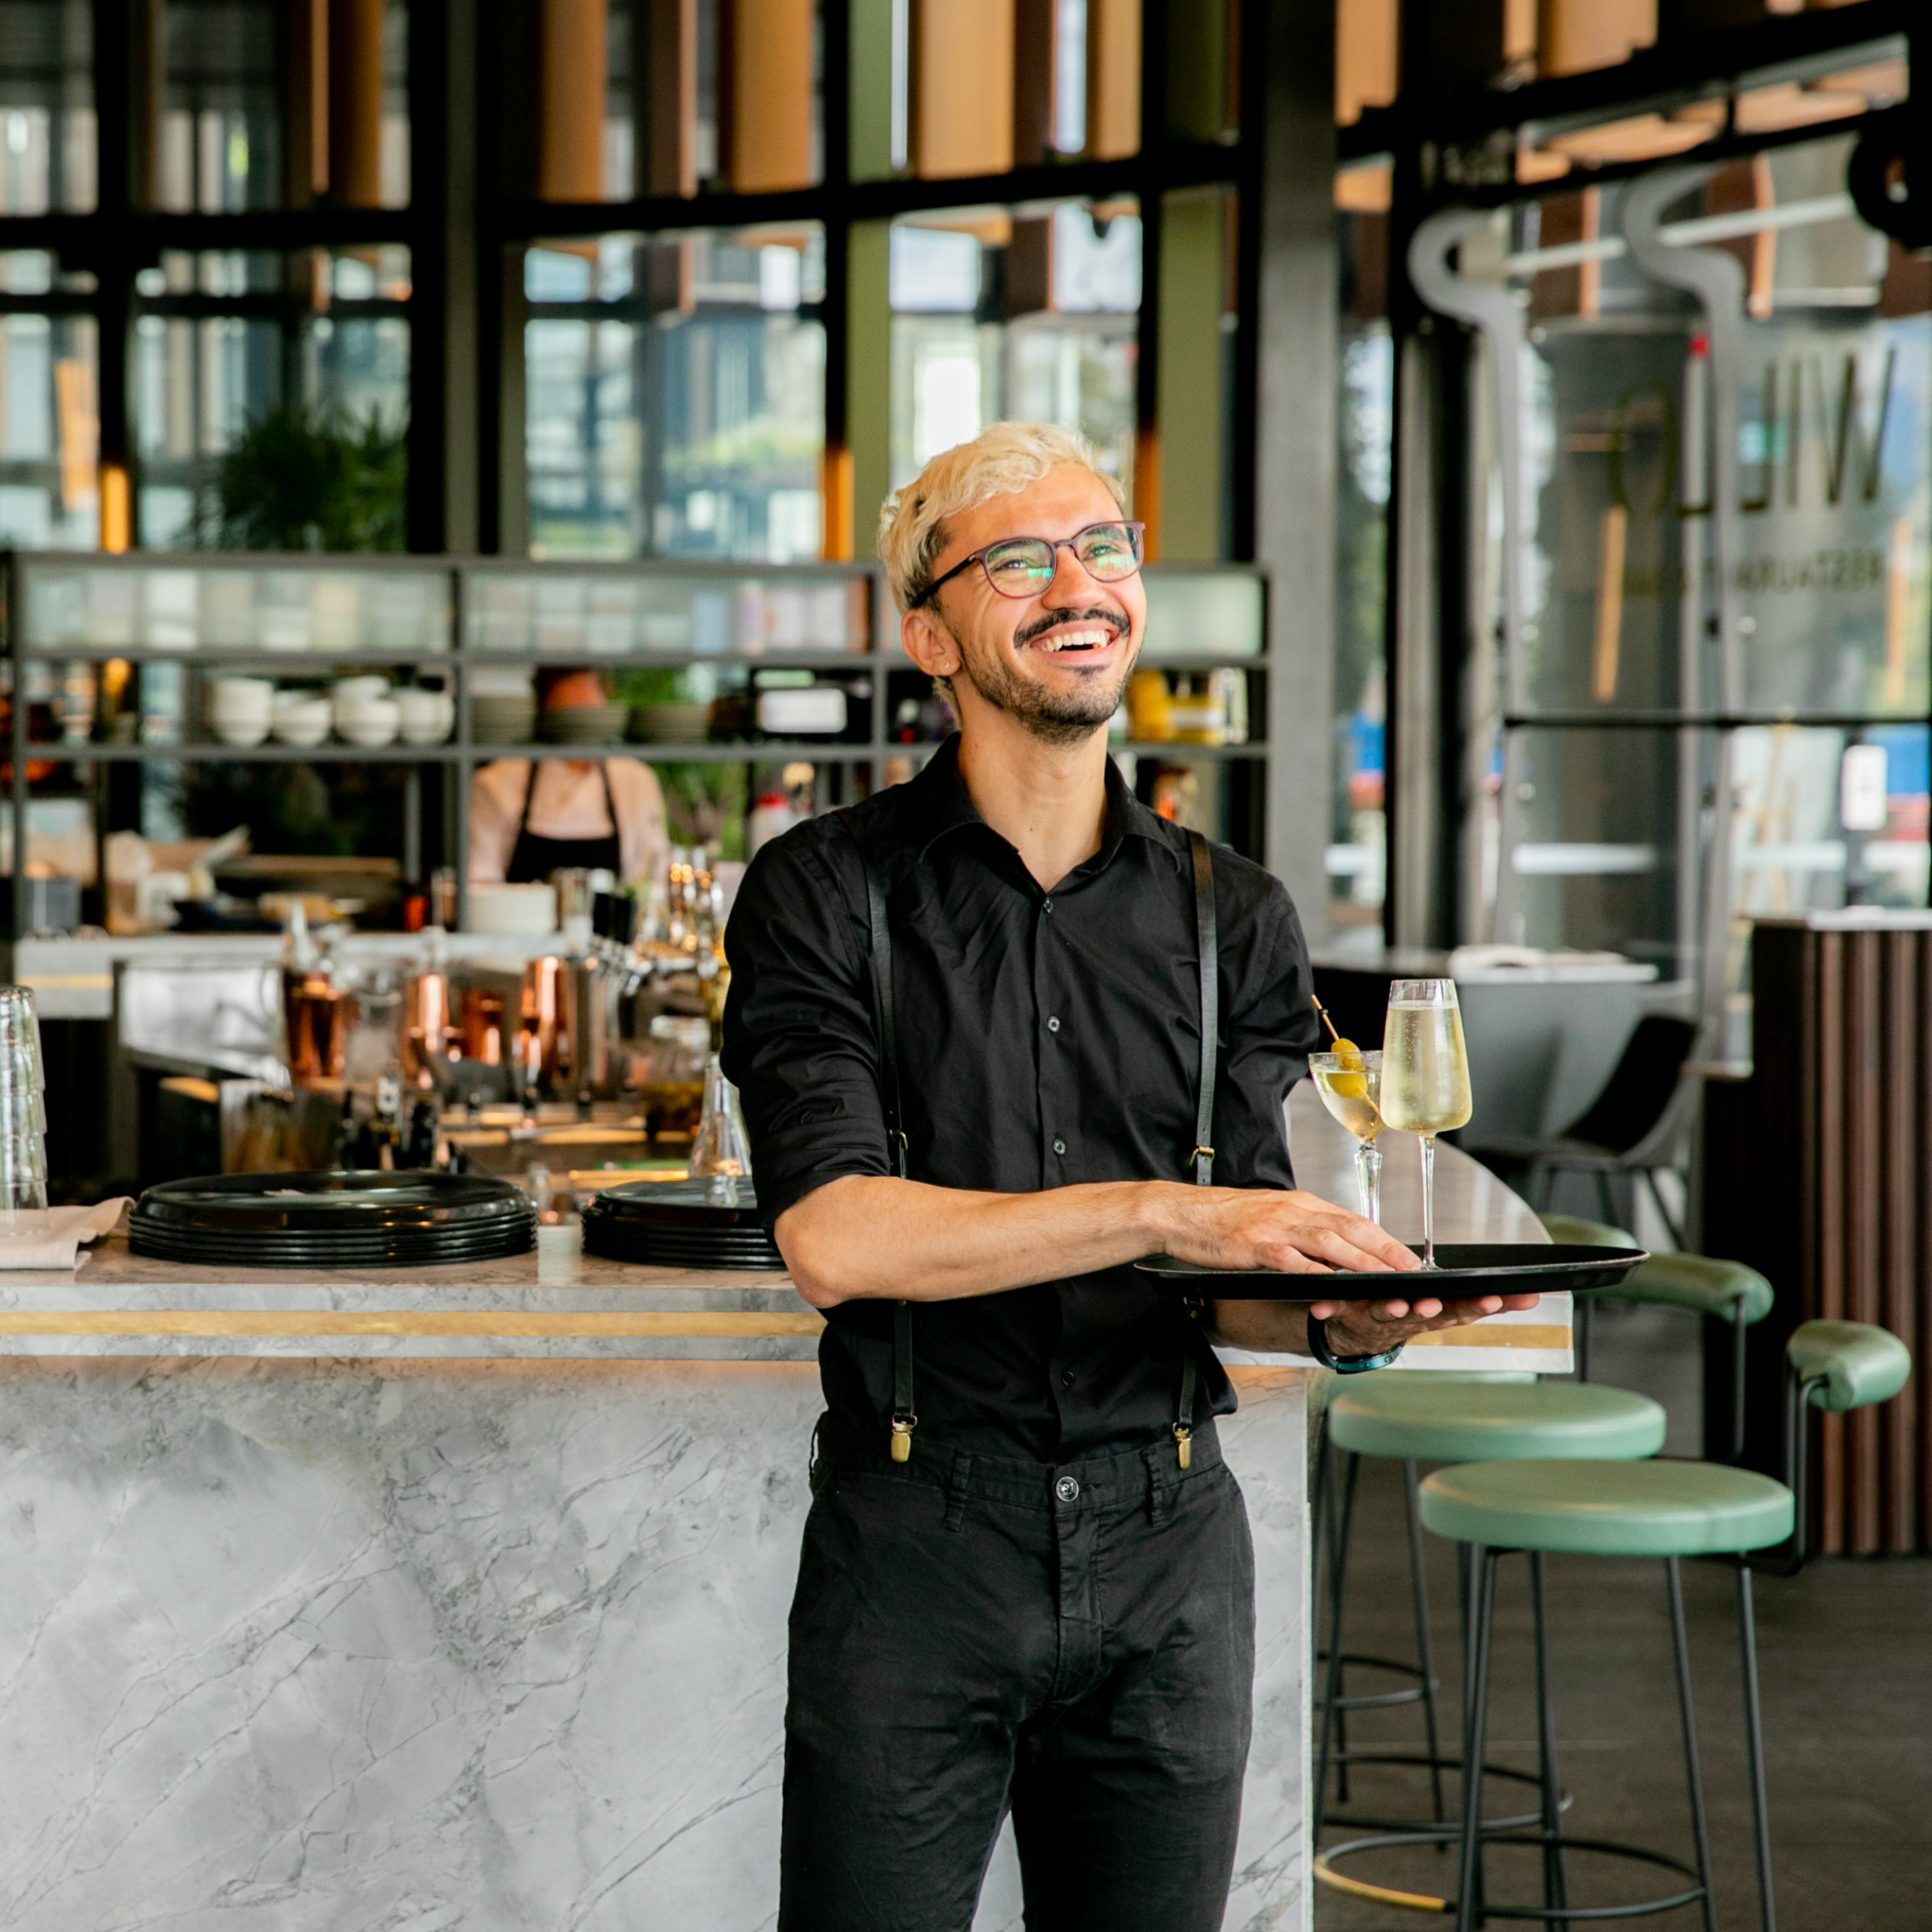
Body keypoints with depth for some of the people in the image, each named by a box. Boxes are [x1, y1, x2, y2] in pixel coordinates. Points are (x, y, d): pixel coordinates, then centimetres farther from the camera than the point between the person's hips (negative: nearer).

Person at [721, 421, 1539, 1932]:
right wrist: (1160, 1213, -21)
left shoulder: (1234, 920, 9)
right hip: (916, 1537, -3)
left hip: (1166, 1540, 3)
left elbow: (1229, 1284, 8)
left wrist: (1338, 1318, -15)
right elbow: (835, 1237, -16)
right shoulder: (826, 894, -3)